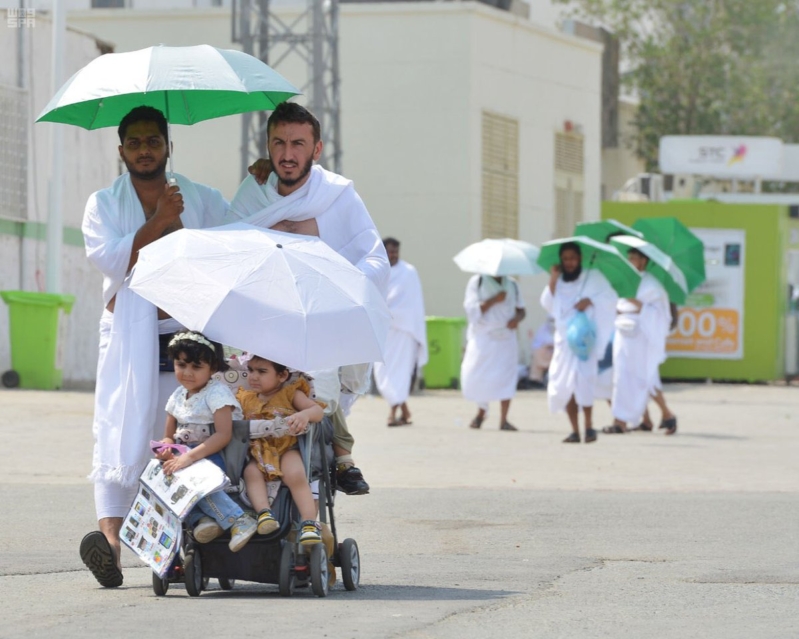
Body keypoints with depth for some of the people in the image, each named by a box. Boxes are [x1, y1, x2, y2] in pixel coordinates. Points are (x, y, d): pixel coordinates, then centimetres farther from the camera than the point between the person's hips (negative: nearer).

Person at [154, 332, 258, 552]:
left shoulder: (217, 393, -10)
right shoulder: (178, 397, 14)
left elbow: (223, 435, -21)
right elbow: (169, 436, 18)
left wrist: (189, 457, -30)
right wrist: (166, 450, -8)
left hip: (217, 457, -7)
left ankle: (239, 521, -37)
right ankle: (201, 518, -35)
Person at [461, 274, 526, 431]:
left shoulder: (512, 285, 12)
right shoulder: (477, 281, 0)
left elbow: (521, 309, 17)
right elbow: (472, 309, -9)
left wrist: (517, 318, -6)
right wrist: (493, 300, -17)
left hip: (505, 338, 2)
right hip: (482, 338, -2)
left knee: (506, 376, -11)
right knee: (474, 377, -5)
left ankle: (503, 420, -8)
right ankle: (481, 412, 23)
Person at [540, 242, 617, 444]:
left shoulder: (593, 277, 6)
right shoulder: (559, 282, 16)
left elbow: (611, 298, -3)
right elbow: (548, 305, 6)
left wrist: (590, 300, -16)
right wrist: (553, 280, -1)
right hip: (564, 338, 5)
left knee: (582, 380, -21)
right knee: (564, 385, -1)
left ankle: (589, 426, -15)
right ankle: (575, 430, 5)